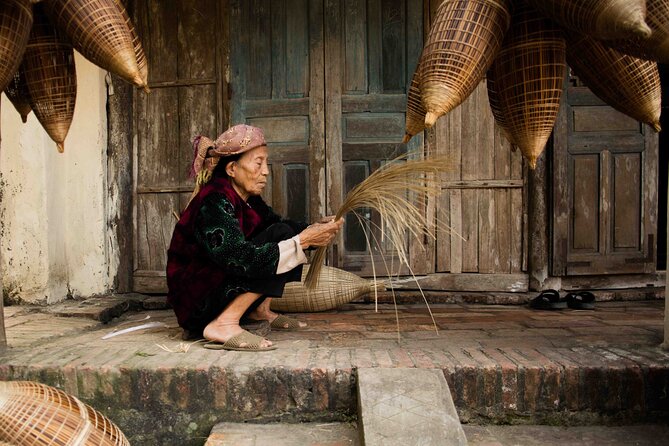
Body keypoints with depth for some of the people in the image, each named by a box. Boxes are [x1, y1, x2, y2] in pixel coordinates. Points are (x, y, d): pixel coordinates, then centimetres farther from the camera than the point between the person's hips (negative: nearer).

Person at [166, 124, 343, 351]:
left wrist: (314, 228, -9)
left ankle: (259, 309, 7)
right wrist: (303, 240, -29)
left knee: (289, 235, 6)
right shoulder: (214, 203, -22)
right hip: (198, 306, -9)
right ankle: (224, 324, -23)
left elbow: (277, 221, 11)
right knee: (281, 236, -21)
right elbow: (242, 260, -30)